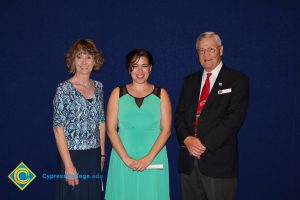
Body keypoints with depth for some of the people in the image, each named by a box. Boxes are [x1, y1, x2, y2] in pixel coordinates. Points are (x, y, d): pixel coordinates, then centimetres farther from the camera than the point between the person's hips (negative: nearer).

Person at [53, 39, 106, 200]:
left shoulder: (98, 87, 6)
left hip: (94, 156, 5)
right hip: (73, 156, -5)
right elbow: (58, 128, -12)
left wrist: (102, 154, 10)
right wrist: (68, 165, -16)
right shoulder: (64, 89, -10)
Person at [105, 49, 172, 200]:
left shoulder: (161, 94, 5)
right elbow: (111, 129, 0)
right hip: (123, 160, 0)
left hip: (153, 160, 0)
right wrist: (126, 158, -10)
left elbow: (166, 130, -1)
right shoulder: (118, 93, 5)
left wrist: (149, 158, -11)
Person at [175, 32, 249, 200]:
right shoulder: (190, 81, 15)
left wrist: (205, 143, -15)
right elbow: (179, 114, 10)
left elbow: (235, 118, -11)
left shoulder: (237, 79, -1)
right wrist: (187, 139, -9)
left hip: (219, 160, -4)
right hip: (189, 159, 4)